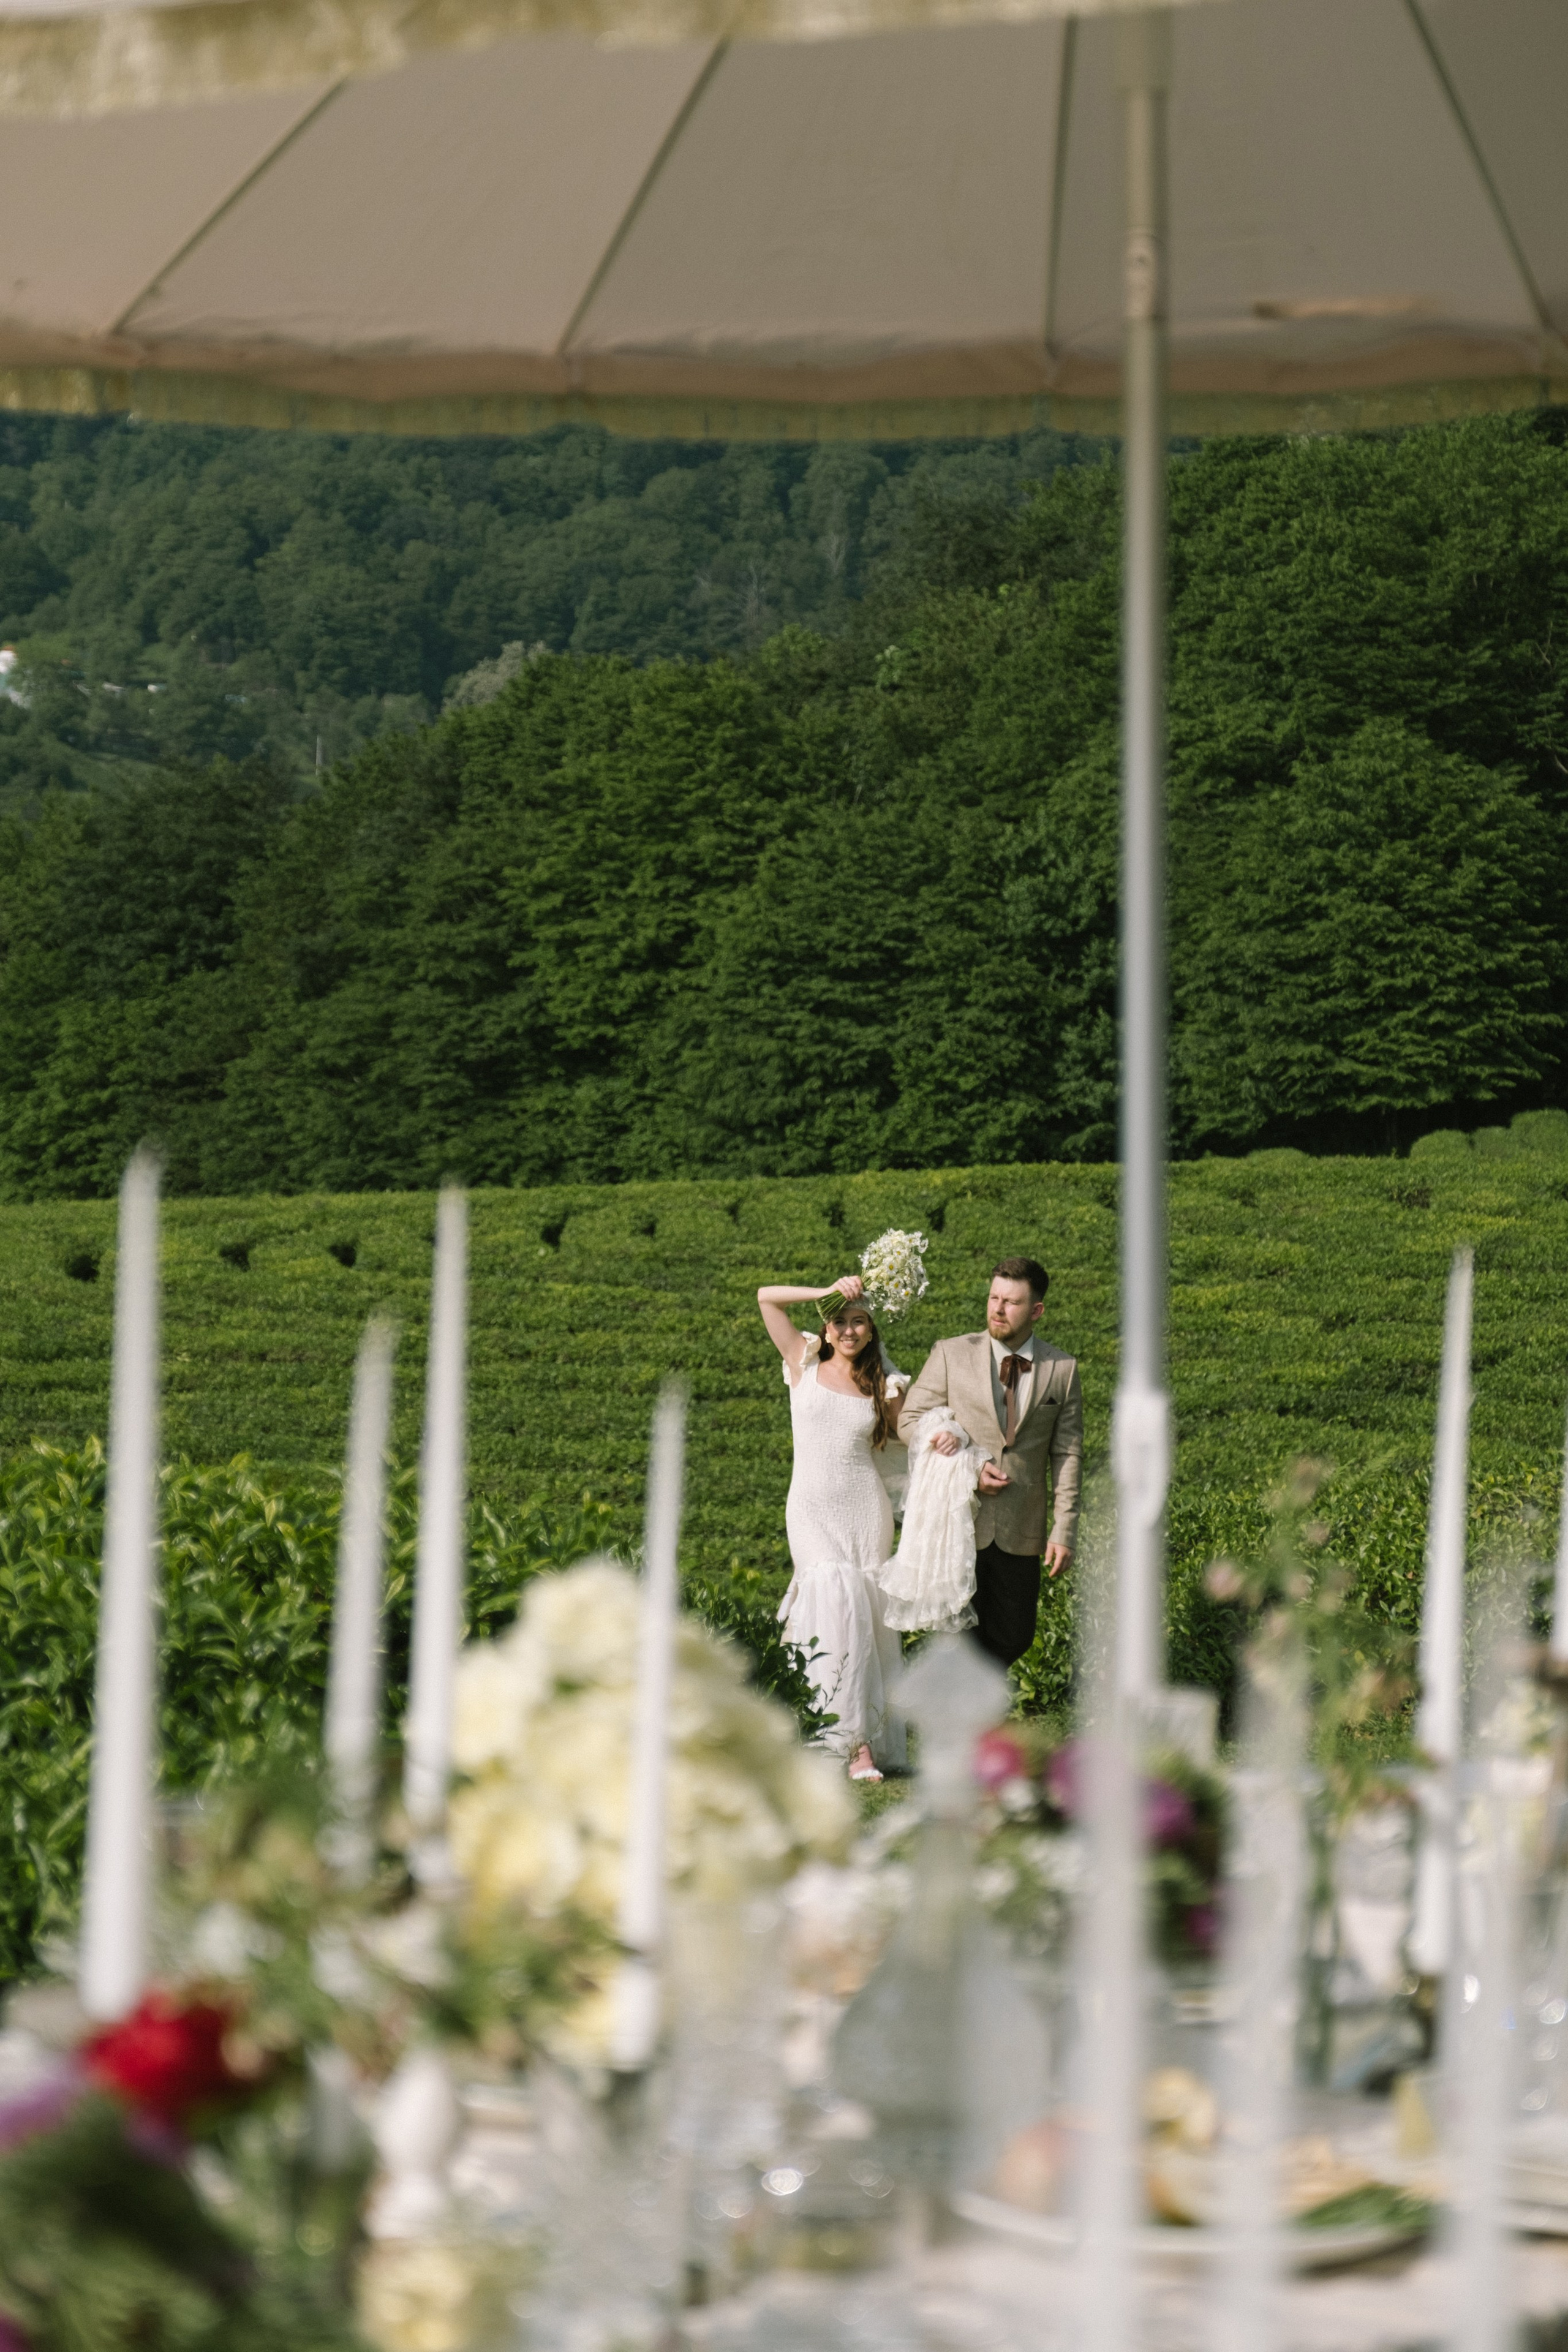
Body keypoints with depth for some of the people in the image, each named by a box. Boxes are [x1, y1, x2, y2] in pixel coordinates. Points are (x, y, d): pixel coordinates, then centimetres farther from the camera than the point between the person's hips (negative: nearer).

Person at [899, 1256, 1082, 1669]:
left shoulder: (1062, 1370, 1)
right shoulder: (951, 1355, -2)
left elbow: (1067, 1455, 2)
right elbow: (911, 1419, 0)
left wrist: (1064, 1532, -3)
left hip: (1021, 1530, 2)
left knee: (1014, 1636, 9)